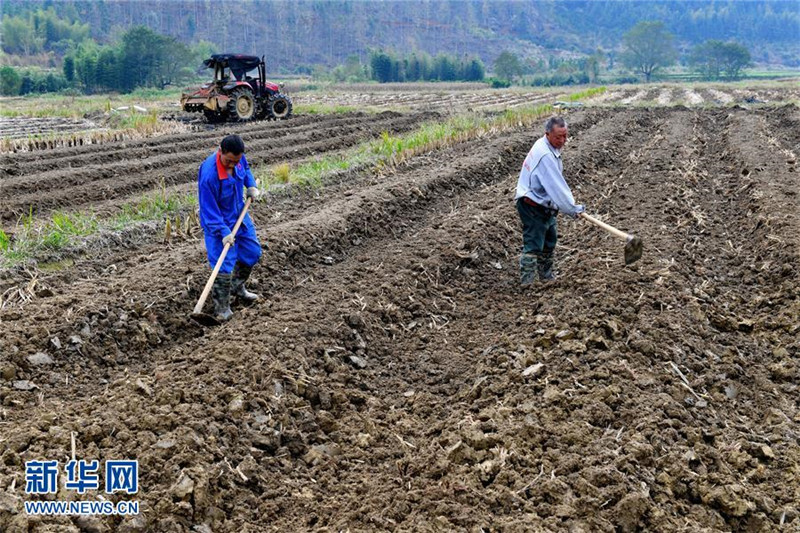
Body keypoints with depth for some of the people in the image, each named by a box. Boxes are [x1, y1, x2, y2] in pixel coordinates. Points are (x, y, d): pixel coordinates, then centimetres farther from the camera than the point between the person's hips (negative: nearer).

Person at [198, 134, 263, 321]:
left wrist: (252, 186, -2)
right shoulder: (209, 175, -34)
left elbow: (246, 169, 14)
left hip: (240, 216, 8)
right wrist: (224, 232, -32)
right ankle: (222, 308, 7)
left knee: (252, 252, 18)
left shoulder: (237, 157, -13)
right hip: (219, 223, -8)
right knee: (224, 265, -9)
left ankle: (237, 287, 41)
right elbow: (209, 209, -28)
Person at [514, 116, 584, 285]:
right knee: (533, 246, -8)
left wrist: (571, 206, 12)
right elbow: (556, 186, -28)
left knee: (550, 240, 23)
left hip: (544, 205, 11)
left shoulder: (550, 147, 5)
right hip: (533, 207, -11)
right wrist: (572, 209, -21)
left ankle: (546, 276, 39)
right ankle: (526, 284, -3)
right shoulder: (545, 155, -28)